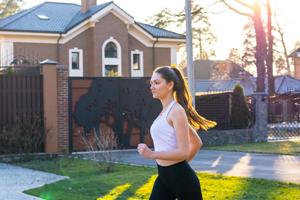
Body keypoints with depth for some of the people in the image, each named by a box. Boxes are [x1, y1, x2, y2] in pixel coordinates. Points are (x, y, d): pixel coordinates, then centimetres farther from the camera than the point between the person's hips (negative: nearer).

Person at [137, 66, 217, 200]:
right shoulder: (165, 111, 14)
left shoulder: (176, 111, -14)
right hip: (163, 178, 9)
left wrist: (152, 154, -21)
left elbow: (183, 152, -21)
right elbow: (197, 143, 20)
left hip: (181, 178, -9)